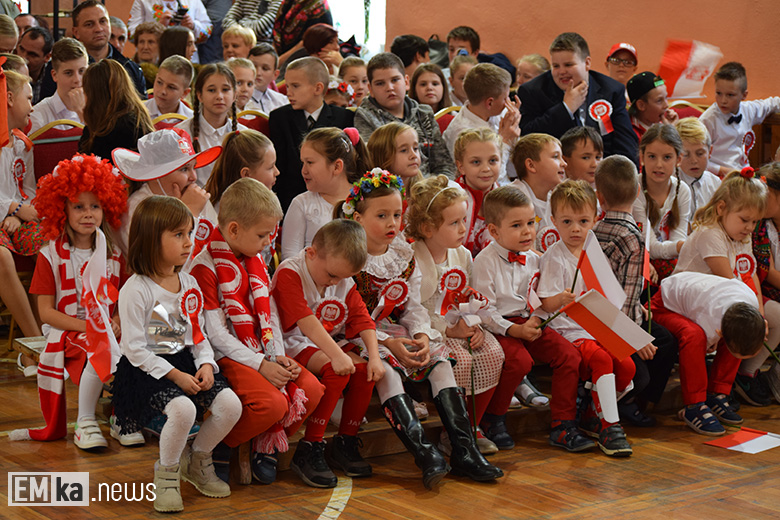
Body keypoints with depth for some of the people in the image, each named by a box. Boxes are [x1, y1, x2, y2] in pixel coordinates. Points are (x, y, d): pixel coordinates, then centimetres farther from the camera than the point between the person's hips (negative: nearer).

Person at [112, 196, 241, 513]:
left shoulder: (189, 283, 9)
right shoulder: (135, 290, -13)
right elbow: (134, 349, -15)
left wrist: (205, 364, -6)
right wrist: (175, 376, -19)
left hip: (187, 362, 7)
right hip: (148, 368, -7)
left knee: (230, 405, -15)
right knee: (182, 409, -34)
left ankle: (197, 461, 12)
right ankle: (166, 473, -6)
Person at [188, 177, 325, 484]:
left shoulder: (257, 262, 14)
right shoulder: (204, 268, -13)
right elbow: (214, 333, -16)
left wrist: (278, 357, -3)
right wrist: (261, 365, -18)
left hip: (261, 353, 8)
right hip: (227, 356, -8)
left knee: (312, 389, -11)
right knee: (273, 403, -28)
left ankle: (267, 447, 7)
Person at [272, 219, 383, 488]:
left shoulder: (345, 282, 5)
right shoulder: (289, 273, -18)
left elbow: (362, 319, 2)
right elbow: (306, 321, -28)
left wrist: (374, 356, -14)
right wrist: (337, 355, -36)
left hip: (331, 343, 7)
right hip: (295, 345, -7)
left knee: (363, 369, -17)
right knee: (337, 371, -30)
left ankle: (346, 443, -2)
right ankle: (309, 449, -25)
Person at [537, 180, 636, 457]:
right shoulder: (554, 256, -8)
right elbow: (546, 304, -13)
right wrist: (561, 299, -33)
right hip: (568, 332, -6)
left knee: (627, 366, -14)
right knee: (601, 359, -30)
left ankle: (592, 414, 8)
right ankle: (609, 426, -23)